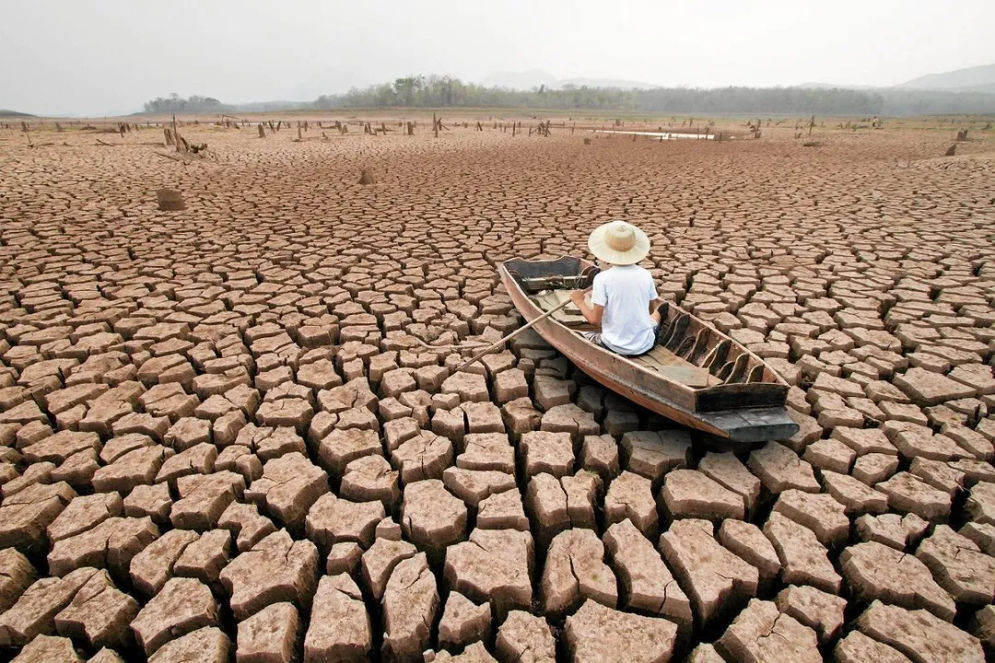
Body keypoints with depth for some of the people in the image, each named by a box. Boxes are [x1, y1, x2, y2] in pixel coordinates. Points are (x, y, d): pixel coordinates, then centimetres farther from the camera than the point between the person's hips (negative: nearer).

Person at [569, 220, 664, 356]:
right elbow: (651, 310, 9)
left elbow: (595, 320, -15)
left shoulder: (602, 278, -15)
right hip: (645, 346, 5)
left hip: (615, 347, -4)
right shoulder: (645, 275, -3)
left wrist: (579, 301, 1)